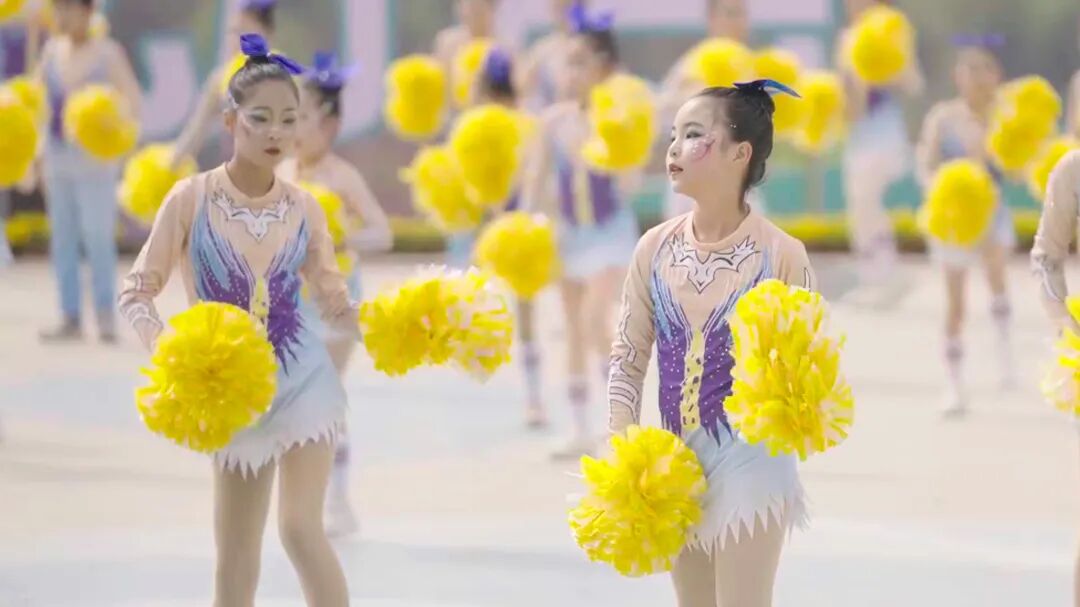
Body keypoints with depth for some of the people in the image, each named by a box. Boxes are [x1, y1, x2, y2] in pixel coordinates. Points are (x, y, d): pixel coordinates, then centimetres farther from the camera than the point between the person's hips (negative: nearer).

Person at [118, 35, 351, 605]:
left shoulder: (302, 208, -3)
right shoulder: (192, 199, -9)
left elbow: (334, 301, 5)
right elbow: (137, 291, -6)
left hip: (302, 378, 0)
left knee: (300, 526, -11)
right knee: (236, 545, 9)